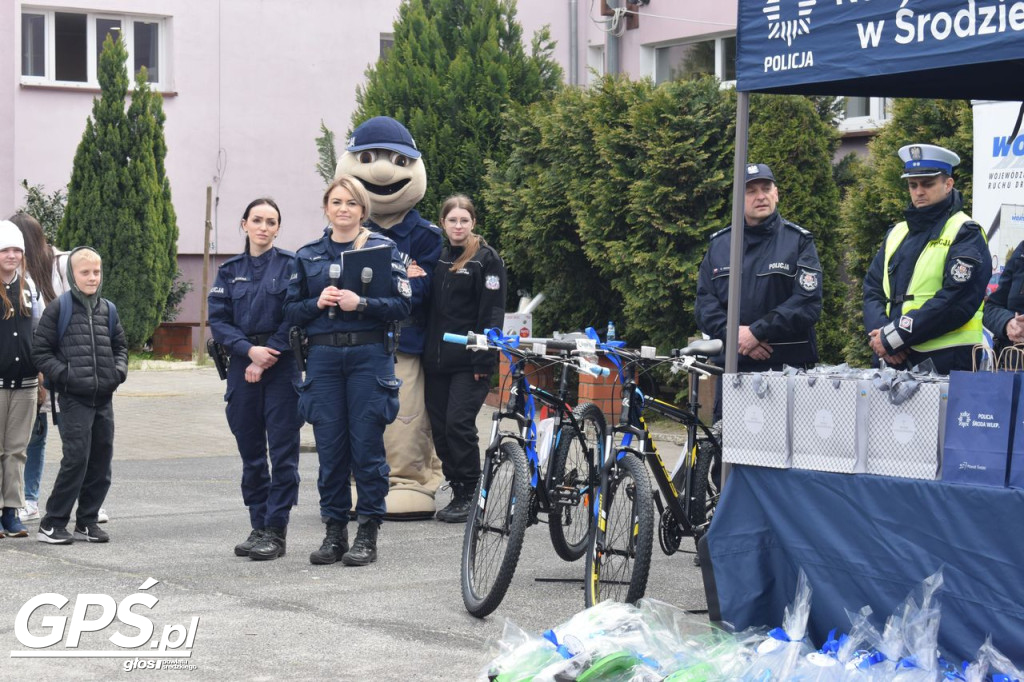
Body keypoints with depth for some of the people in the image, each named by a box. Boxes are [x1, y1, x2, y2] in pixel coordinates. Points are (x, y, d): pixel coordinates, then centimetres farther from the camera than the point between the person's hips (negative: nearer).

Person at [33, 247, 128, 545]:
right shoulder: (59, 308, -3)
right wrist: (63, 374, -13)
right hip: (73, 398, -6)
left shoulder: (108, 309, 13)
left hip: (103, 397, 6)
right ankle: (51, 524, -5)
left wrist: (119, 371, 6)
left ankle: (87, 522, 18)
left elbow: (119, 346, 24)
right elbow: (40, 350, -2)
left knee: (101, 460, 7)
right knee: (77, 458, -13)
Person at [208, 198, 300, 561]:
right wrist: (250, 350, -11)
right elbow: (218, 320, 4)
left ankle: (276, 531, -3)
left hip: (282, 366, -4)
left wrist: (267, 358, -11)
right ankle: (258, 527, 15)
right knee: (250, 452, 7)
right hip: (242, 366, 4)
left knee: (282, 450, -5)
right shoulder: (230, 270, 11)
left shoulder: (290, 265, 1)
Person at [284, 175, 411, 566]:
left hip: (369, 355, -3)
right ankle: (334, 532, 12)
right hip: (323, 355, 3)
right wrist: (317, 303, -7)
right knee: (329, 447, 3)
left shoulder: (383, 249, 4)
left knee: (367, 445, -3)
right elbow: (291, 310, 12)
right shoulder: (308, 256, 13)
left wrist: (360, 303, -16)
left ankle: (368, 534, 4)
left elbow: (402, 305, -2)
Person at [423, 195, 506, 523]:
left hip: (469, 360, -6)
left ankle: (470, 496, -1)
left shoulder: (487, 259, -3)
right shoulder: (438, 258, 16)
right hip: (437, 358, 6)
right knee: (440, 427, 5)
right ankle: (457, 492, 15)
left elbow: (493, 312, -9)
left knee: (459, 424, -11)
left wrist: (484, 359, -16)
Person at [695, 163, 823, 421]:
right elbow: (705, 303, 7)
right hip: (732, 367, 3)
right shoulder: (719, 244, 14)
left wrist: (756, 331, -15)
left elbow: (808, 303, -8)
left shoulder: (799, 241, 3)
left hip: (788, 368, -3)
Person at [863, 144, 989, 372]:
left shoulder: (966, 234, -3)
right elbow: (872, 289, 13)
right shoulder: (897, 233, 18)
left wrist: (892, 338, -15)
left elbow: (956, 301, -14)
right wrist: (878, 334, -9)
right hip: (893, 361, 6)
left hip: (946, 363, -6)